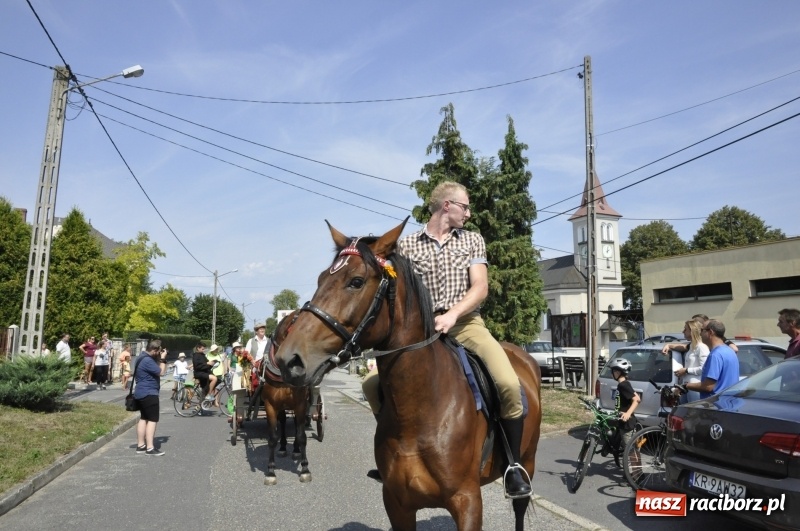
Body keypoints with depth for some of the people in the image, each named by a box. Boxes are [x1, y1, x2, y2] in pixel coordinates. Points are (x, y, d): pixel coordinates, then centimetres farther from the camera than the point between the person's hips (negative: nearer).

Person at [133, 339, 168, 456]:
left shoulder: (142, 357, 12)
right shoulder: (148, 360, -21)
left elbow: (156, 369, 15)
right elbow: (161, 372, -19)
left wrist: (160, 358, 4)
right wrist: (163, 359, -11)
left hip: (141, 393, 11)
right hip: (149, 394, -11)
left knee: (144, 418, 14)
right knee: (152, 420, -8)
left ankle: (140, 445, 19)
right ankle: (150, 448, -10)